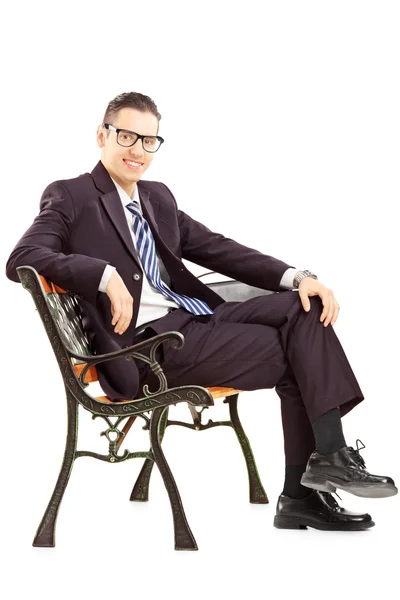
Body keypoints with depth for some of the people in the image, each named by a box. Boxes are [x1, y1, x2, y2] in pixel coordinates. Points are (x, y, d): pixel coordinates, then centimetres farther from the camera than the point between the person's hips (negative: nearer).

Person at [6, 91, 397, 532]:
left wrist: (297, 277, 0)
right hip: (145, 344, -7)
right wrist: (106, 276, -30)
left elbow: (216, 249, 16)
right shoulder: (70, 197, 0)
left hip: (196, 318, 7)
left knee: (303, 307, -12)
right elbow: (21, 260, -15)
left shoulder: (158, 197, 21)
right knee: (292, 351, -14)